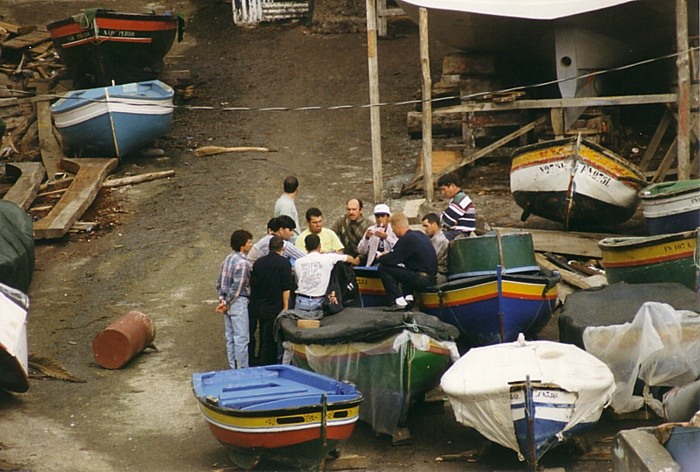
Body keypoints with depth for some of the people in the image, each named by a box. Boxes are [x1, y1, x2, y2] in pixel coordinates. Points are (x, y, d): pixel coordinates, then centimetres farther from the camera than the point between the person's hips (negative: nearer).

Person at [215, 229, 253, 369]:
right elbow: (237, 287, -20)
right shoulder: (242, 263, -19)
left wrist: (222, 299, 6)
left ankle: (233, 367, 21)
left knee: (230, 337, 13)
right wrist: (227, 303, -10)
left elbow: (219, 282, 11)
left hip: (228, 303, 9)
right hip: (239, 302, -9)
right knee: (241, 338, -2)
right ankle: (242, 369, 2)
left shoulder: (227, 259, 9)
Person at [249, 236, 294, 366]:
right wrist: (285, 306, -9)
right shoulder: (284, 263, -11)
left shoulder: (258, 262, 6)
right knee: (270, 341, 0)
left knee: (264, 338, 17)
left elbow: (253, 284, 13)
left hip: (259, 307, 6)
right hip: (274, 308, -6)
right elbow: (286, 288, -14)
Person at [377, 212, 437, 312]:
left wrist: (381, 257, 9)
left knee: (382, 269, -6)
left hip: (422, 280, -9)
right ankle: (409, 298, 19)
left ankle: (399, 303, -8)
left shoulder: (406, 239, -12)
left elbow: (390, 260, -13)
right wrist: (388, 255, 26)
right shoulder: (420, 235, 16)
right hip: (431, 278, 10)